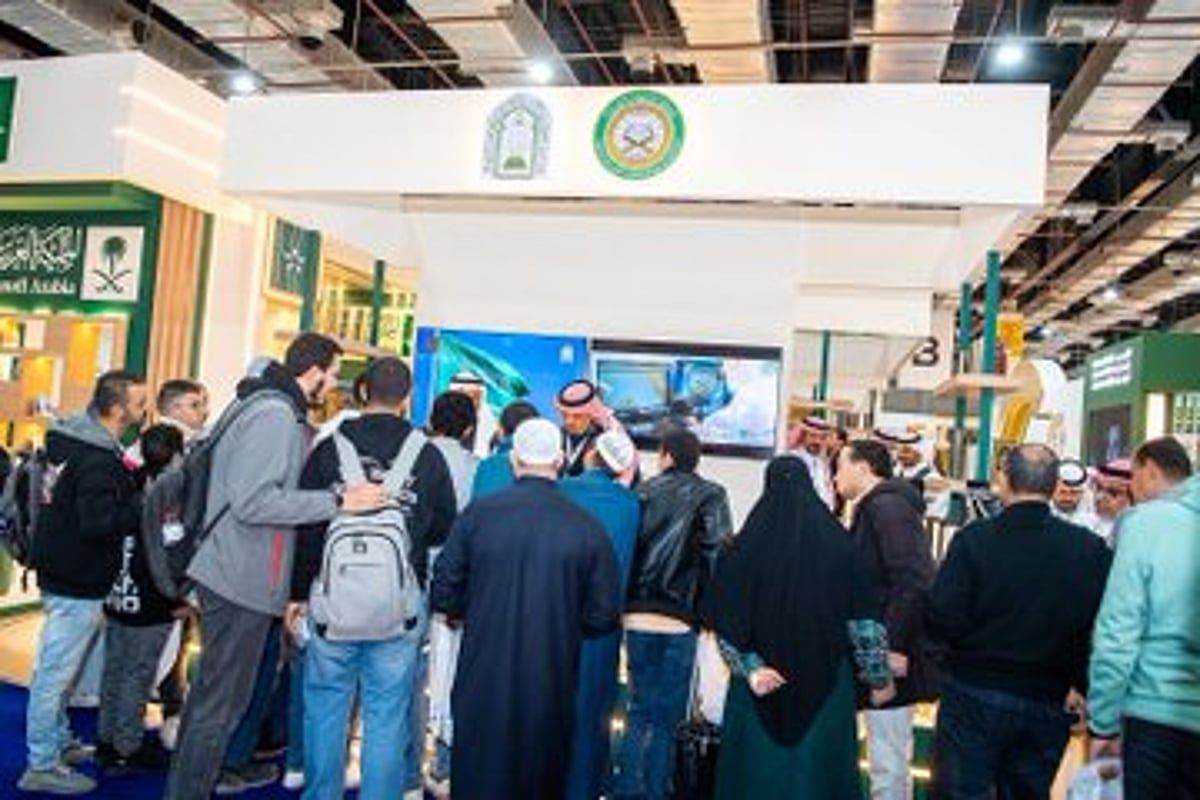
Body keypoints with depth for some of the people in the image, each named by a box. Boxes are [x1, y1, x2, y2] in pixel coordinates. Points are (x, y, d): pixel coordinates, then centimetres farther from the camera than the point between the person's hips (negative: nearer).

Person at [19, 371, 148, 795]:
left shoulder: (74, 435, 6)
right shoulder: (98, 461, -25)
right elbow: (98, 523, -30)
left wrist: (134, 484, 3)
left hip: (61, 573, 10)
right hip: (78, 583, -10)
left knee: (58, 667, 21)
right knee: (56, 670, 1)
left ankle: (59, 742, 36)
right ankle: (41, 766, 13)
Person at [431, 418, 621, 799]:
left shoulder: (478, 514, -9)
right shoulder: (587, 528, -9)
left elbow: (444, 596, -4)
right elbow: (603, 615, -4)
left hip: (483, 679, 0)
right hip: (552, 682, 0)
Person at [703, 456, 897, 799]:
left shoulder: (749, 543, -8)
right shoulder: (836, 542, -5)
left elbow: (725, 621, -10)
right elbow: (864, 620, -3)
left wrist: (749, 666, -5)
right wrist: (879, 677, 6)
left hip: (762, 684, 0)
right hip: (825, 678, 1)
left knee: (760, 766, 11)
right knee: (819, 766, 12)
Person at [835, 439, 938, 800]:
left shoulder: (887, 506, -15)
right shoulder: (874, 507, 15)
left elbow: (913, 581, -24)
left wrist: (893, 645, -23)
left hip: (890, 658, -10)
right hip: (882, 650, 10)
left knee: (887, 760, -1)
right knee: (892, 757, 19)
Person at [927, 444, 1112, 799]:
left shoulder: (973, 539, -15)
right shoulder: (1091, 549, -6)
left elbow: (942, 622, -16)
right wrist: (1080, 683, 8)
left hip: (975, 694, -3)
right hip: (1049, 703, 3)